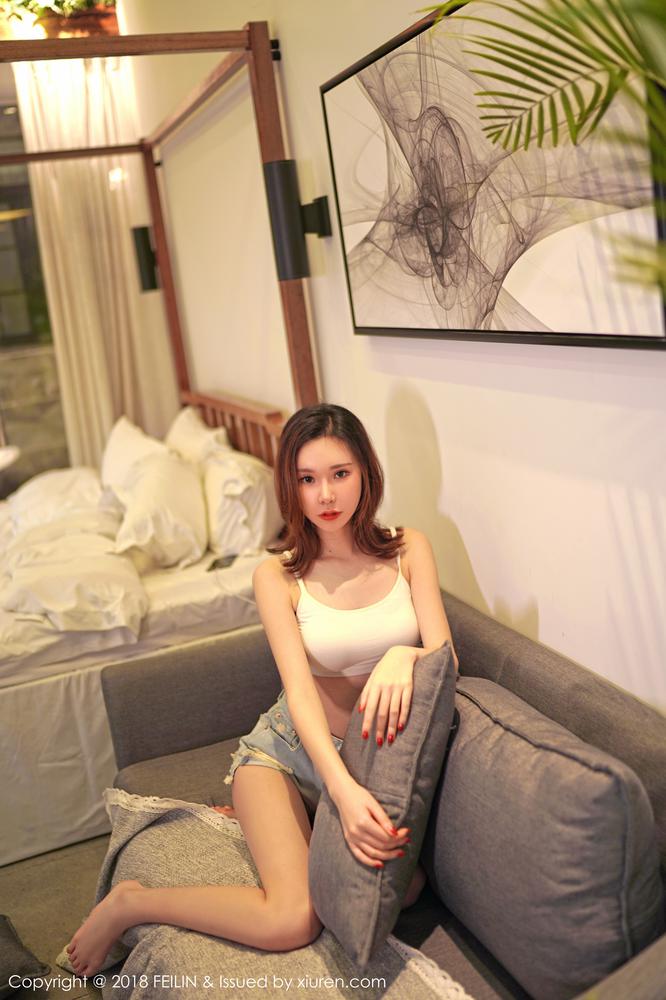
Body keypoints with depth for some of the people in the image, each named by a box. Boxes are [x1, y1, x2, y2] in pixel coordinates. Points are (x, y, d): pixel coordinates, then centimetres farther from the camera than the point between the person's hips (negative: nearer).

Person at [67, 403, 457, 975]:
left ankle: (262, 823, 4)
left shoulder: (409, 548, -5)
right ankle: (129, 904, 1)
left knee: (406, 888, -21)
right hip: (293, 749, -4)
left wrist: (404, 656, -36)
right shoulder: (279, 575, -11)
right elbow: (300, 690, -21)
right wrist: (343, 788, -37)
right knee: (294, 921, -23)